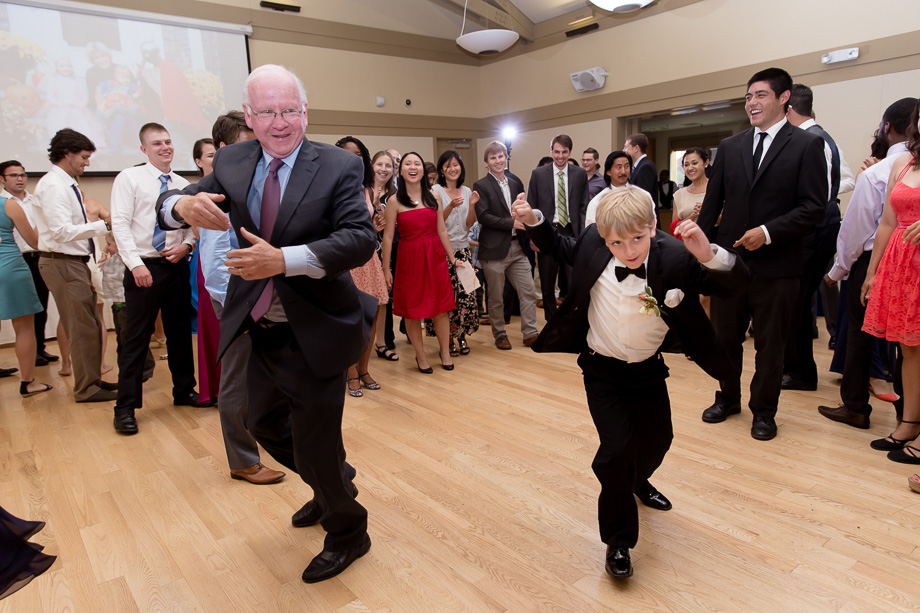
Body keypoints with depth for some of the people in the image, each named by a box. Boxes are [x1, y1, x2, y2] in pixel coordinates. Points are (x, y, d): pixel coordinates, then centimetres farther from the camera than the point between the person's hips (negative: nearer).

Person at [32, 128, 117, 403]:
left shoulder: (67, 184, 15)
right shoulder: (52, 185, -14)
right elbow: (62, 231, -23)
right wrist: (104, 225, -21)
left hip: (75, 262, 10)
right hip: (62, 264, -10)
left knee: (89, 325, 15)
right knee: (82, 328, -3)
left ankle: (93, 379, 28)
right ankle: (86, 388, 8)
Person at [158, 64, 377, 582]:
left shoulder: (339, 166, -10)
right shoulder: (232, 162, 4)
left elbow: (361, 239, -22)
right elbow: (167, 205, 7)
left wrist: (284, 259, -32)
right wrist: (184, 204, -18)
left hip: (314, 334, -6)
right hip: (261, 331, 7)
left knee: (314, 443, 3)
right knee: (265, 423, 22)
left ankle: (347, 532, 32)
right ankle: (335, 484, 50)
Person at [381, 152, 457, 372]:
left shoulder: (433, 196, 6)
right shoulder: (395, 201, -4)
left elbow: (441, 230, 10)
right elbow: (387, 236, -3)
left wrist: (452, 258, 10)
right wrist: (386, 269, -4)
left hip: (435, 257, 3)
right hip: (409, 257, -2)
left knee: (441, 307, 7)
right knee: (412, 310, 5)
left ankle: (445, 351, 25)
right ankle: (420, 356, 22)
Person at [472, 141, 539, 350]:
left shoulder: (515, 183, 14)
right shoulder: (481, 186, -3)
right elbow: (483, 216, -14)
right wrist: (511, 223, -17)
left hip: (517, 248, 5)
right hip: (494, 249, -5)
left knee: (529, 292, 3)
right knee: (495, 297, 6)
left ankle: (530, 333, 14)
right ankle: (499, 335, 22)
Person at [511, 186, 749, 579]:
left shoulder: (675, 259, -22)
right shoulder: (593, 248, -17)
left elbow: (736, 282, -26)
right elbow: (560, 247, 4)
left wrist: (709, 255, -45)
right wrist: (533, 220, -11)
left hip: (648, 369, 2)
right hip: (602, 370, -2)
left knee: (657, 438, 22)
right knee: (616, 448, -11)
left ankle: (637, 481, 60)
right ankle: (618, 540, 13)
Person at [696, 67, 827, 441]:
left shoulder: (807, 146, -2)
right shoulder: (730, 147, 9)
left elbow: (814, 207, -8)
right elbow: (711, 204, 8)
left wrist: (769, 232, -18)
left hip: (775, 264, -3)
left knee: (770, 344, 8)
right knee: (724, 337, 13)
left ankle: (764, 411, 26)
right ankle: (728, 398, 33)